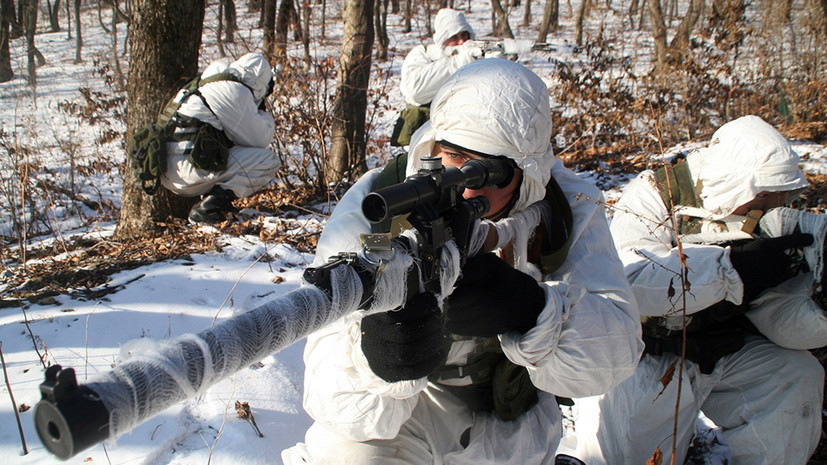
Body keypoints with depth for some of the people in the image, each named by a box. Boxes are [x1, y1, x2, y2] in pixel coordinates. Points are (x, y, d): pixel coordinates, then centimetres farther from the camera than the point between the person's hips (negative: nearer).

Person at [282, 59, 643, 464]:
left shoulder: (567, 209, -17)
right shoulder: (370, 214, -25)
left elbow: (614, 353, -27)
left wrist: (531, 309, -47)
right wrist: (374, 355, -54)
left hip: (507, 425, 2)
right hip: (409, 405, -2)